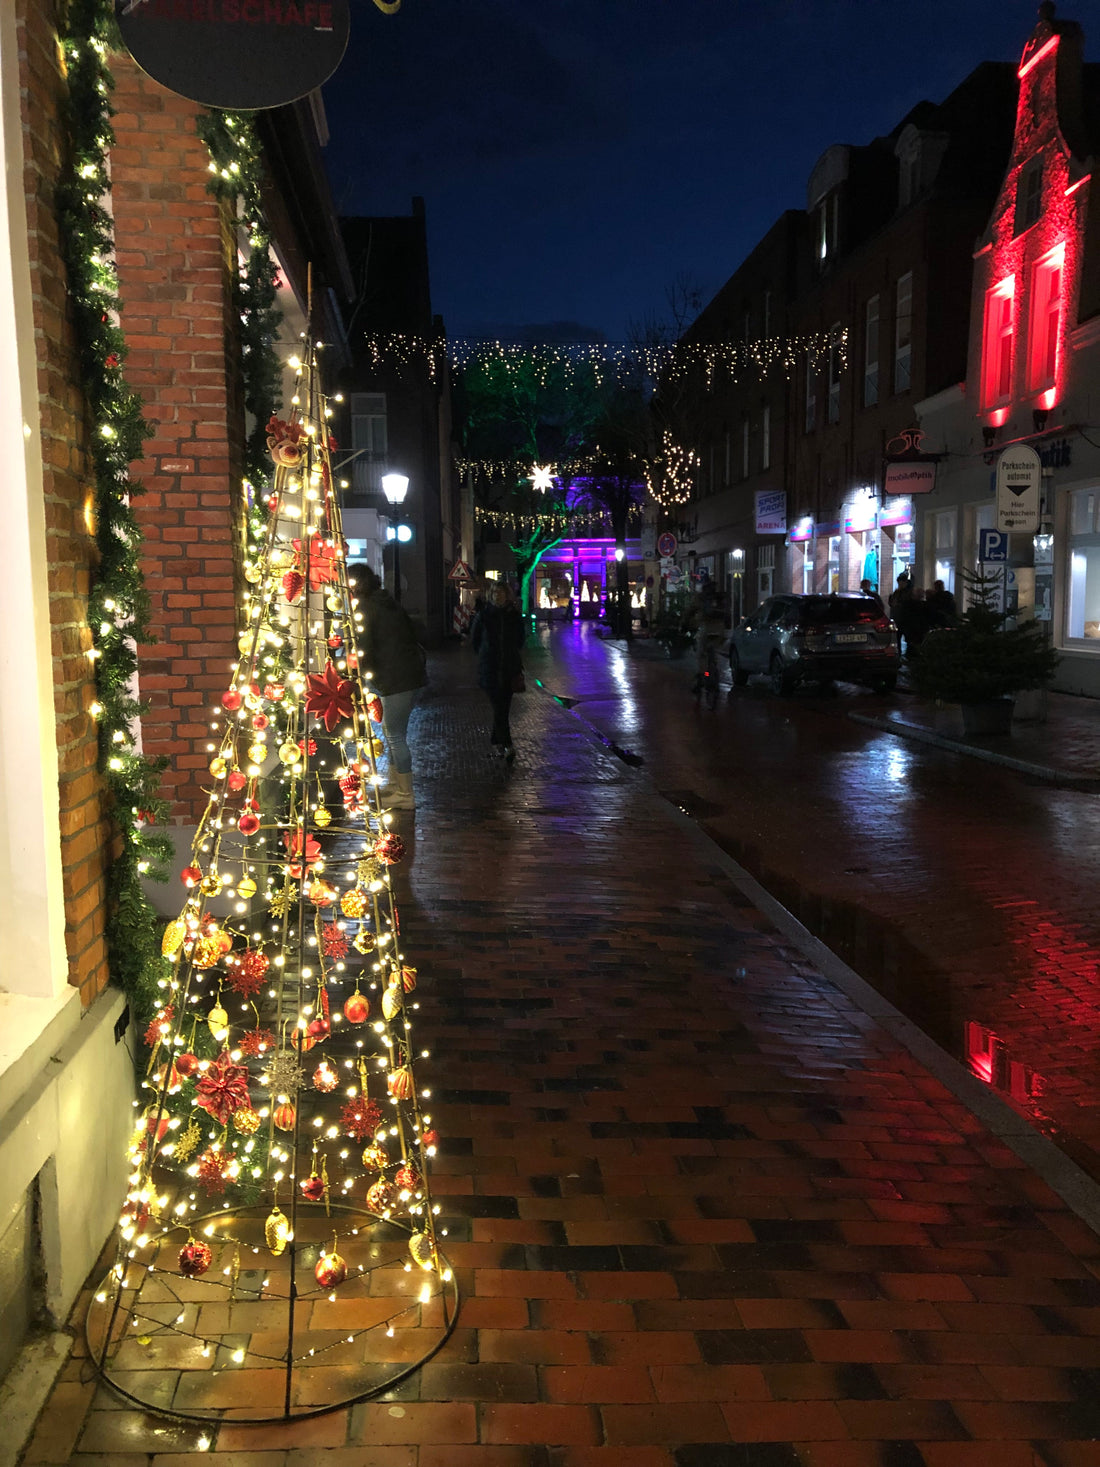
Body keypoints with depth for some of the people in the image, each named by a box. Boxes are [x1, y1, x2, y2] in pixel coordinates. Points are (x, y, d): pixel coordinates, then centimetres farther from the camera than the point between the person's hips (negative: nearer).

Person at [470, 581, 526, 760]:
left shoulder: (514, 615, 3)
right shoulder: (483, 615, -3)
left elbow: (520, 640, 18)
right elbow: (474, 640, 9)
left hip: (510, 667, 3)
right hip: (490, 669, -3)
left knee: (504, 707, 8)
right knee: (499, 707, -10)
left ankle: (495, 739, 27)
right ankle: (507, 746, -11)